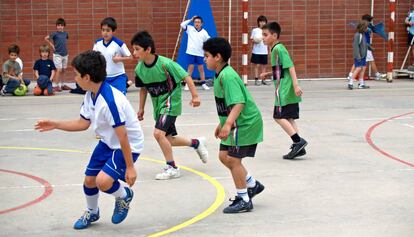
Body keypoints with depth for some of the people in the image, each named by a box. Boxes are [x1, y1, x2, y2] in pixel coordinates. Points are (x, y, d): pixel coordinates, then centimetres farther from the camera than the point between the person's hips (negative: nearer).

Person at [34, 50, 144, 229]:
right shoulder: (90, 96, -4)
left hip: (129, 145, -9)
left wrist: (130, 167, -24)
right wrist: (55, 124, 7)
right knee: (89, 180, 12)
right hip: (108, 143, 9)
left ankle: (125, 196, 10)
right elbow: (83, 123, 11)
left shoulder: (110, 100, -32)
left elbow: (122, 136, -28)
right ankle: (91, 213, 42)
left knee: (103, 181, -24)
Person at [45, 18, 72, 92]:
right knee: (59, 70, -9)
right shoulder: (55, 33, -8)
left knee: (63, 70, 10)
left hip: (65, 54, 5)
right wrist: (51, 45, -5)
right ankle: (57, 85, -4)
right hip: (57, 54, -5)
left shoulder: (65, 33, 6)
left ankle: (62, 85, 18)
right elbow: (46, 38, -8)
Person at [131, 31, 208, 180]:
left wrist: (195, 96, -21)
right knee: (167, 139, 12)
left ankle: (172, 168, -7)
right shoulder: (139, 69, -5)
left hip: (171, 102, -7)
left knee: (158, 133, -21)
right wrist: (141, 109, 14)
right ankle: (196, 143, 37)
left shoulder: (165, 63, -23)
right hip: (158, 105, 7)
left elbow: (186, 77, -17)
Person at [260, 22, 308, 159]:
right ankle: (298, 147, 9)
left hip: (285, 90, -10)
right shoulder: (275, 49, 16)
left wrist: (295, 85, -25)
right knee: (288, 118, 10)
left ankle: (298, 141, -11)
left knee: (279, 116, -8)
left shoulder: (279, 49, -13)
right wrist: (268, 74, 15)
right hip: (287, 90, 10)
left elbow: (290, 67, -20)